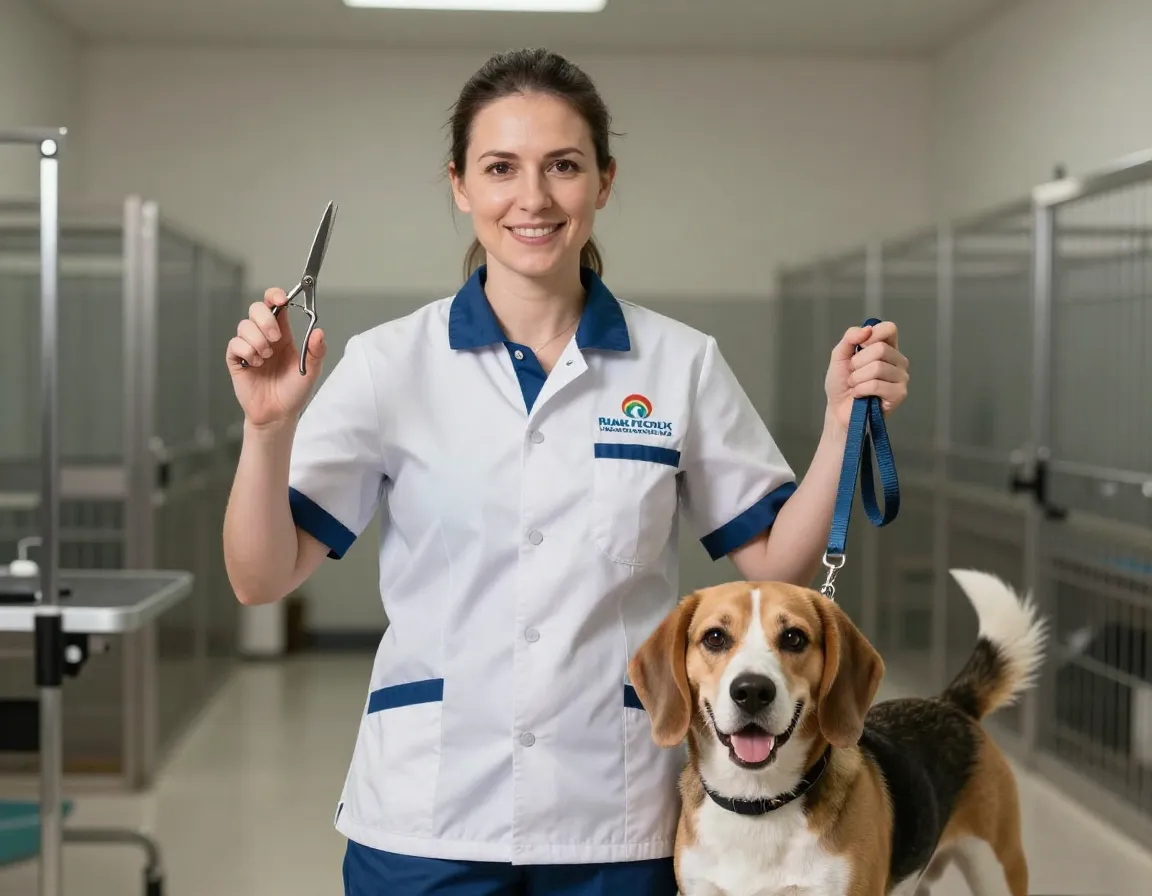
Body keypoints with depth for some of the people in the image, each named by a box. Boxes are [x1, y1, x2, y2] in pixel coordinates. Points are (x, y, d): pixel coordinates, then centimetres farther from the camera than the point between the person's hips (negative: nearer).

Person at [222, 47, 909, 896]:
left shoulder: (681, 363, 0)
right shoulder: (389, 363, -4)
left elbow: (777, 561, 3)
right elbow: (261, 578, -5)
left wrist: (844, 421, -10)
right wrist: (270, 427, -21)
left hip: (618, 823, 1)